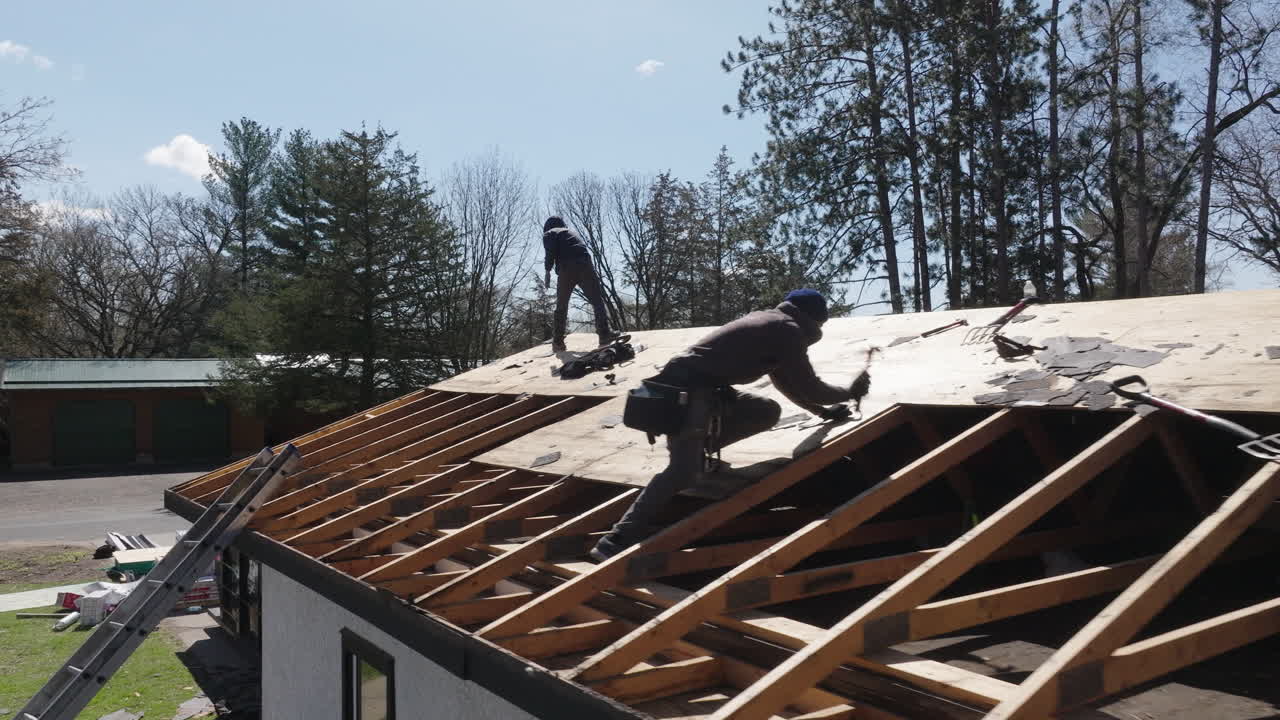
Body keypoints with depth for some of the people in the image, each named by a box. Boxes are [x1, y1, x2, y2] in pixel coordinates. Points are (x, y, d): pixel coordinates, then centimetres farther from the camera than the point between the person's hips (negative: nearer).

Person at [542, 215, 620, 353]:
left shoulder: (549, 234, 19)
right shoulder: (571, 232, 35)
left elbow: (550, 252, -1)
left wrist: (548, 271, -3)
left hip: (566, 269, -2)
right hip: (585, 265, 3)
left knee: (561, 305, 8)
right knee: (597, 300, 1)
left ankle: (558, 342, 8)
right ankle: (604, 334, -12)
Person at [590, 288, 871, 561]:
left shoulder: (769, 321, 24)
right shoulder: (788, 330, -3)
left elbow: (784, 380, 35)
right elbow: (808, 388, 2)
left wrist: (821, 410, 37)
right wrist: (850, 392, 19)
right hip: (686, 388, -9)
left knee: (768, 412, 12)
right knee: (683, 473, -21)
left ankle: (695, 446, 10)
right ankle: (618, 541, -27)